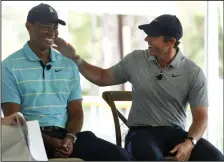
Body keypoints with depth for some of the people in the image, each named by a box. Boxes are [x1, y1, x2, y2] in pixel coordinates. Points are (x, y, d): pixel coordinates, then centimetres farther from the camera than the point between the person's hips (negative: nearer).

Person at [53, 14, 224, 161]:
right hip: (142, 132, -1)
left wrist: (190, 142, -24)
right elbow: (103, 77, 17)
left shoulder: (193, 73, -2)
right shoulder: (135, 60, 3)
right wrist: (75, 58, 5)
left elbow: (201, 117, -4)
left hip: (175, 132, 1)